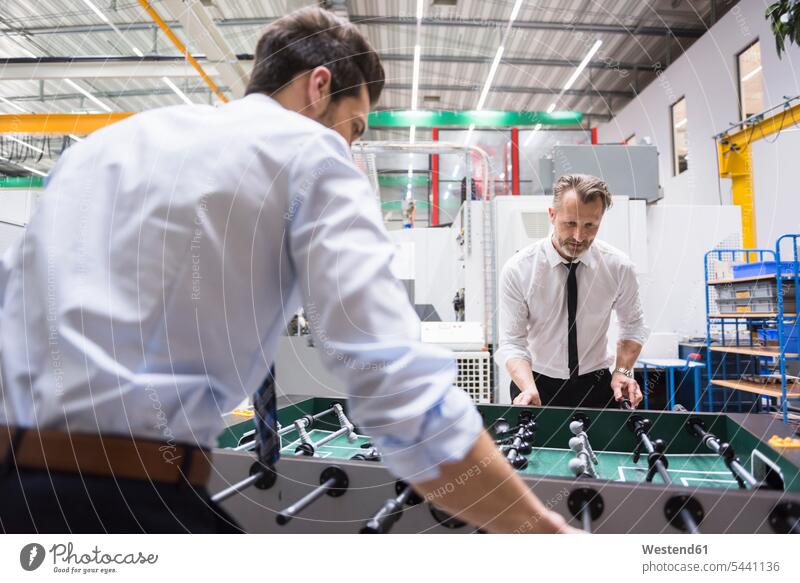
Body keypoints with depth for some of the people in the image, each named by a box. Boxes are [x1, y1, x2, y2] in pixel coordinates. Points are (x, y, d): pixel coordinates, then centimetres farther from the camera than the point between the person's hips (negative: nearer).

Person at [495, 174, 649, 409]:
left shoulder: (618, 266, -10)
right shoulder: (518, 269, -17)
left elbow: (633, 326, 5)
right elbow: (512, 343, -15)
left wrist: (623, 371, -10)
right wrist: (529, 388, -31)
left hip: (597, 387, 2)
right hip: (537, 385, -1)